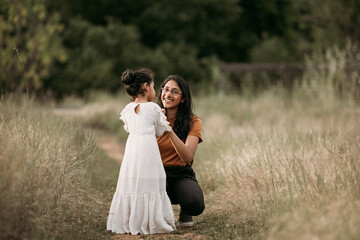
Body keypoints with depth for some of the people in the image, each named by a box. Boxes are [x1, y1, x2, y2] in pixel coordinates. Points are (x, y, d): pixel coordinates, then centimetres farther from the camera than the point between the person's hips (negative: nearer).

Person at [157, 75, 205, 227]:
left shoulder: (192, 121, -3)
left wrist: (169, 131, -30)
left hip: (181, 175, -1)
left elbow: (188, 157, -18)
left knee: (195, 205, -34)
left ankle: (185, 214, 6)